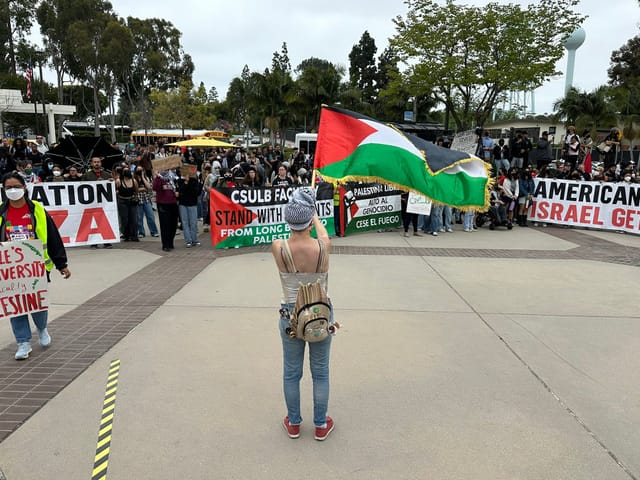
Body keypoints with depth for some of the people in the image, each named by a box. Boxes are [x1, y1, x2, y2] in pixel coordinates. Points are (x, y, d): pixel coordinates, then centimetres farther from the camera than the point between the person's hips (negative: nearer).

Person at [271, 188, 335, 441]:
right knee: (320, 372, 17)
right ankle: (321, 425, 32)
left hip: (290, 316, 1)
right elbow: (322, 232, 7)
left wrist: (297, 215, 27)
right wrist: (313, 214, 29)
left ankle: (293, 424, 35)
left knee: (291, 372, 18)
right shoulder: (323, 246, -19)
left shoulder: (277, 248, -18)